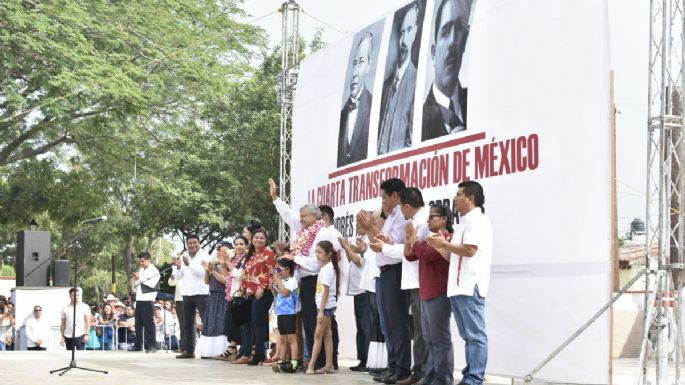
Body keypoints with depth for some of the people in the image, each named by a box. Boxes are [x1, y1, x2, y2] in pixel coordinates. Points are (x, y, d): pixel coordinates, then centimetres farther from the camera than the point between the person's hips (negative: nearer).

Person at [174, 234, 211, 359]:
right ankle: (189, 350, 14)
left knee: (206, 322, -6)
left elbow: (202, 272, -17)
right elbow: (178, 277, 11)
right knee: (188, 324, 9)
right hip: (187, 294, 6)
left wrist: (189, 264, -24)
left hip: (201, 293, -6)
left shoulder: (204, 256, -3)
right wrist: (179, 267, -8)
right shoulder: (183, 256, 12)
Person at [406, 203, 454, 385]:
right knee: (430, 340, 12)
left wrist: (414, 238, -8)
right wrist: (408, 239, 4)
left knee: (440, 338, -9)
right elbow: (410, 256, 19)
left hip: (439, 295, -10)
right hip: (427, 295, 10)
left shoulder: (446, 239, -11)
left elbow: (426, 254, -21)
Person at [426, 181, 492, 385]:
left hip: (470, 287, -10)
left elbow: (469, 250, -18)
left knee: (475, 335, -8)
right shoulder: (463, 223, 23)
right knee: (467, 336, 11)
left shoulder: (477, 220, -5)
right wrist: (440, 247, 8)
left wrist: (444, 244, -8)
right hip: (457, 287, 10)